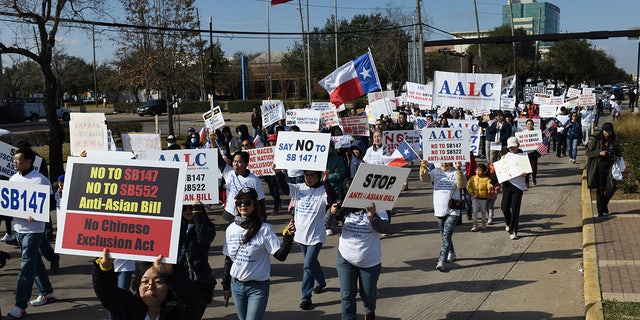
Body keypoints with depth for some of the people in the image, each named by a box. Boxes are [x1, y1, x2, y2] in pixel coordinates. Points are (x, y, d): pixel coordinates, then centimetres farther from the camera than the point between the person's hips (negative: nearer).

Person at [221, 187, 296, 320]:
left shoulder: (264, 229, -13)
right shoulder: (231, 229, 2)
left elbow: (280, 255, -18)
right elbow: (228, 259, 12)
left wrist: (288, 236, -33)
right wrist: (226, 285, 16)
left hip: (258, 288, -5)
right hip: (236, 285, 5)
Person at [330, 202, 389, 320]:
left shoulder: (378, 209, -7)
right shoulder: (346, 208, -4)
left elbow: (384, 229, -21)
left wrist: (373, 215, -38)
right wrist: (332, 213, -31)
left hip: (370, 261, 0)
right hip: (346, 259, 1)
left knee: (368, 294, 16)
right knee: (347, 295, 2)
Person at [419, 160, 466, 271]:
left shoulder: (456, 172, -4)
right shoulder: (435, 172, 3)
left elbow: (461, 185, -20)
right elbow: (425, 178, -11)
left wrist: (459, 170, -34)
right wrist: (423, 169, -31)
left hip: (452, 211, -4)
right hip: (439, 210, 4)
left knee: (447, 236, -13)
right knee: (444, 236, 19)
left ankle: (441, 261, -16)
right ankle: (451, 254, 41)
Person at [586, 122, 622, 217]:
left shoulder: (615, 142, 6)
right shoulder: (596, 141, -1)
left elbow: (619, 153, 17)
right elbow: (588, 152, -2)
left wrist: (616, 157, -6)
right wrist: (599, 153, -16)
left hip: (609, 168, 2)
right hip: (599, 168, -2)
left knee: (612, 188, -9)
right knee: (600, 190, 0)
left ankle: (604, 204, 18)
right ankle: (600, 211, 11)